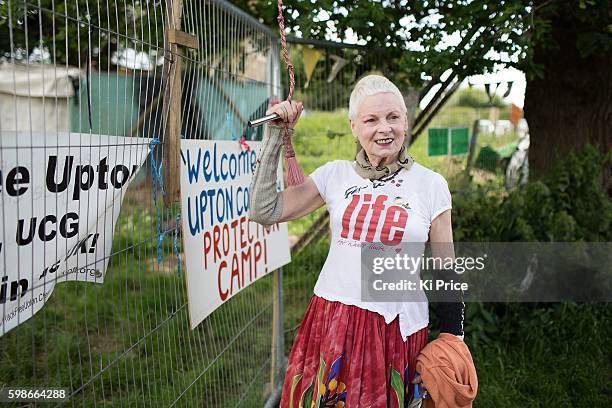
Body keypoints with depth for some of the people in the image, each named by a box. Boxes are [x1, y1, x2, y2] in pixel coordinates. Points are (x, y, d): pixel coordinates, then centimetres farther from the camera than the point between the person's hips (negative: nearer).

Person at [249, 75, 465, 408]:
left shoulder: (431, 185, -2)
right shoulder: (335, 174, 3)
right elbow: (264, 211, -2)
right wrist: (275, 137, -2)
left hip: (399, 329, -1)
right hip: (333, 321, 2)